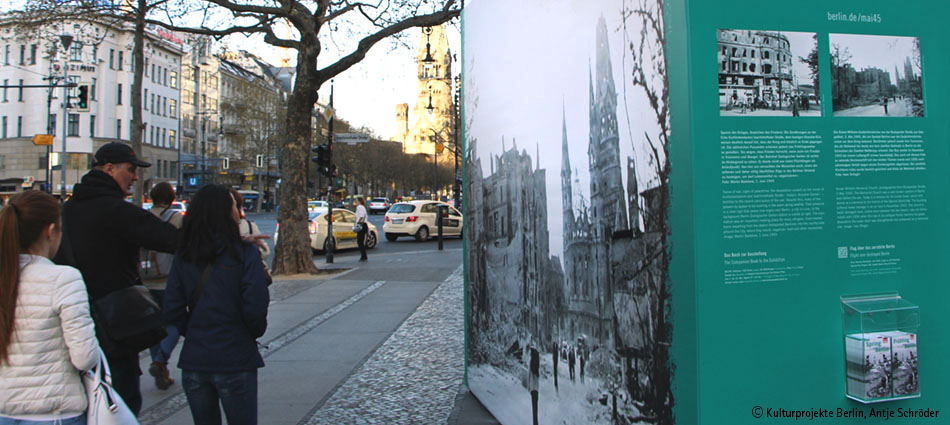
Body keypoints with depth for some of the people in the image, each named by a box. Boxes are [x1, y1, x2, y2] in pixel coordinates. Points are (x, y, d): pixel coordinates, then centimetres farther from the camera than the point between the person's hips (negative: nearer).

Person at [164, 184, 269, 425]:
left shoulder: (183, 257, 1)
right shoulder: (245, 254, -12)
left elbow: (172, 311, 0)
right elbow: (255, 308, -16)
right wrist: (256, 333, 3)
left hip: (193, 362, 4)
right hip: (235, 361, -4)